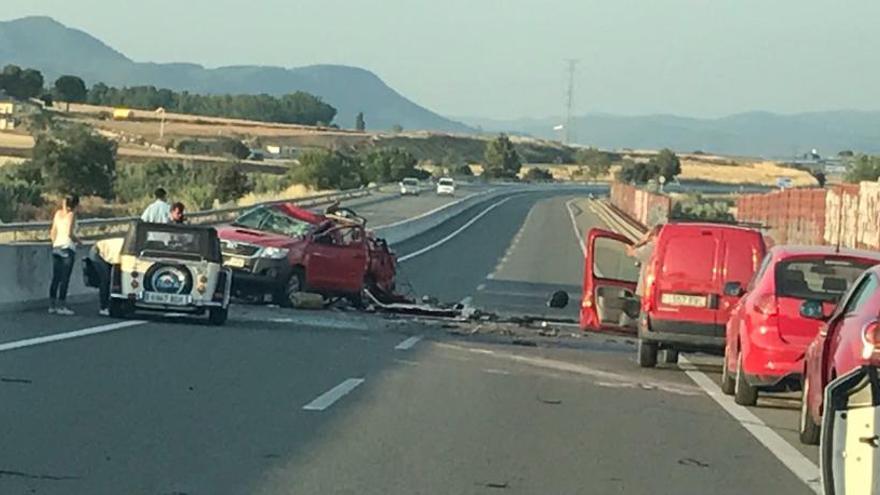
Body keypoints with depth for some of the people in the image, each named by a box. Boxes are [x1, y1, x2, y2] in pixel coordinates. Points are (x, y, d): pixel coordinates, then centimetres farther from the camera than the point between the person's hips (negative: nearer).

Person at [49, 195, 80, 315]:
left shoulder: (58, 213, 11)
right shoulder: (71, 215, -9)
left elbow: (52, 232, 12)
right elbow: (70, 233, -17)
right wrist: (77, 241, 0)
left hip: (56, 247, 7)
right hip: (67, 247, -7)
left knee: (56, 278, 9)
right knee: (65, 279, -4)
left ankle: (52, 305, 9)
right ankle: (61, 306, -5)